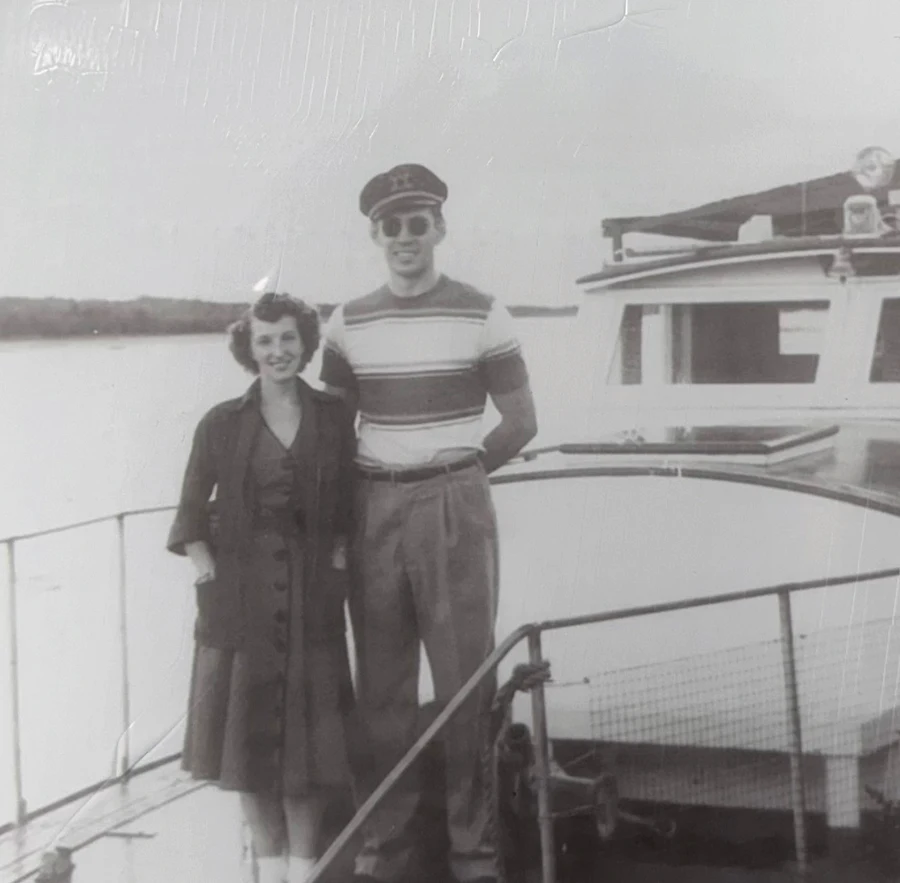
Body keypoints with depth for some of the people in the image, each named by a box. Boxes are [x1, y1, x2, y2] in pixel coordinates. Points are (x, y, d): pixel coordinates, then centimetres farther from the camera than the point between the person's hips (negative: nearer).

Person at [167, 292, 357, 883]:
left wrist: (340, 558, -5)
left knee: (306, 731, 3)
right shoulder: (222, 425, 1)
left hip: (312, 597, 0)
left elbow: (349, 507, 8)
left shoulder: (334, 419, 3)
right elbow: (191, 512, 5)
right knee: (246, 729, 5)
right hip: (239, 599, 0)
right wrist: (206, 567, -7)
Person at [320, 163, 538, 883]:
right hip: (373, 513, 3)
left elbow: (522, 422, 4)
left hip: (456, 512, -3)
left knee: (466, 684, -2)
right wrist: (378, 484, 3)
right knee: (381, 689, 6)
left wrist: (457, 472, 5)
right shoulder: (348, 324, 8)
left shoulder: (481, 315, -1)